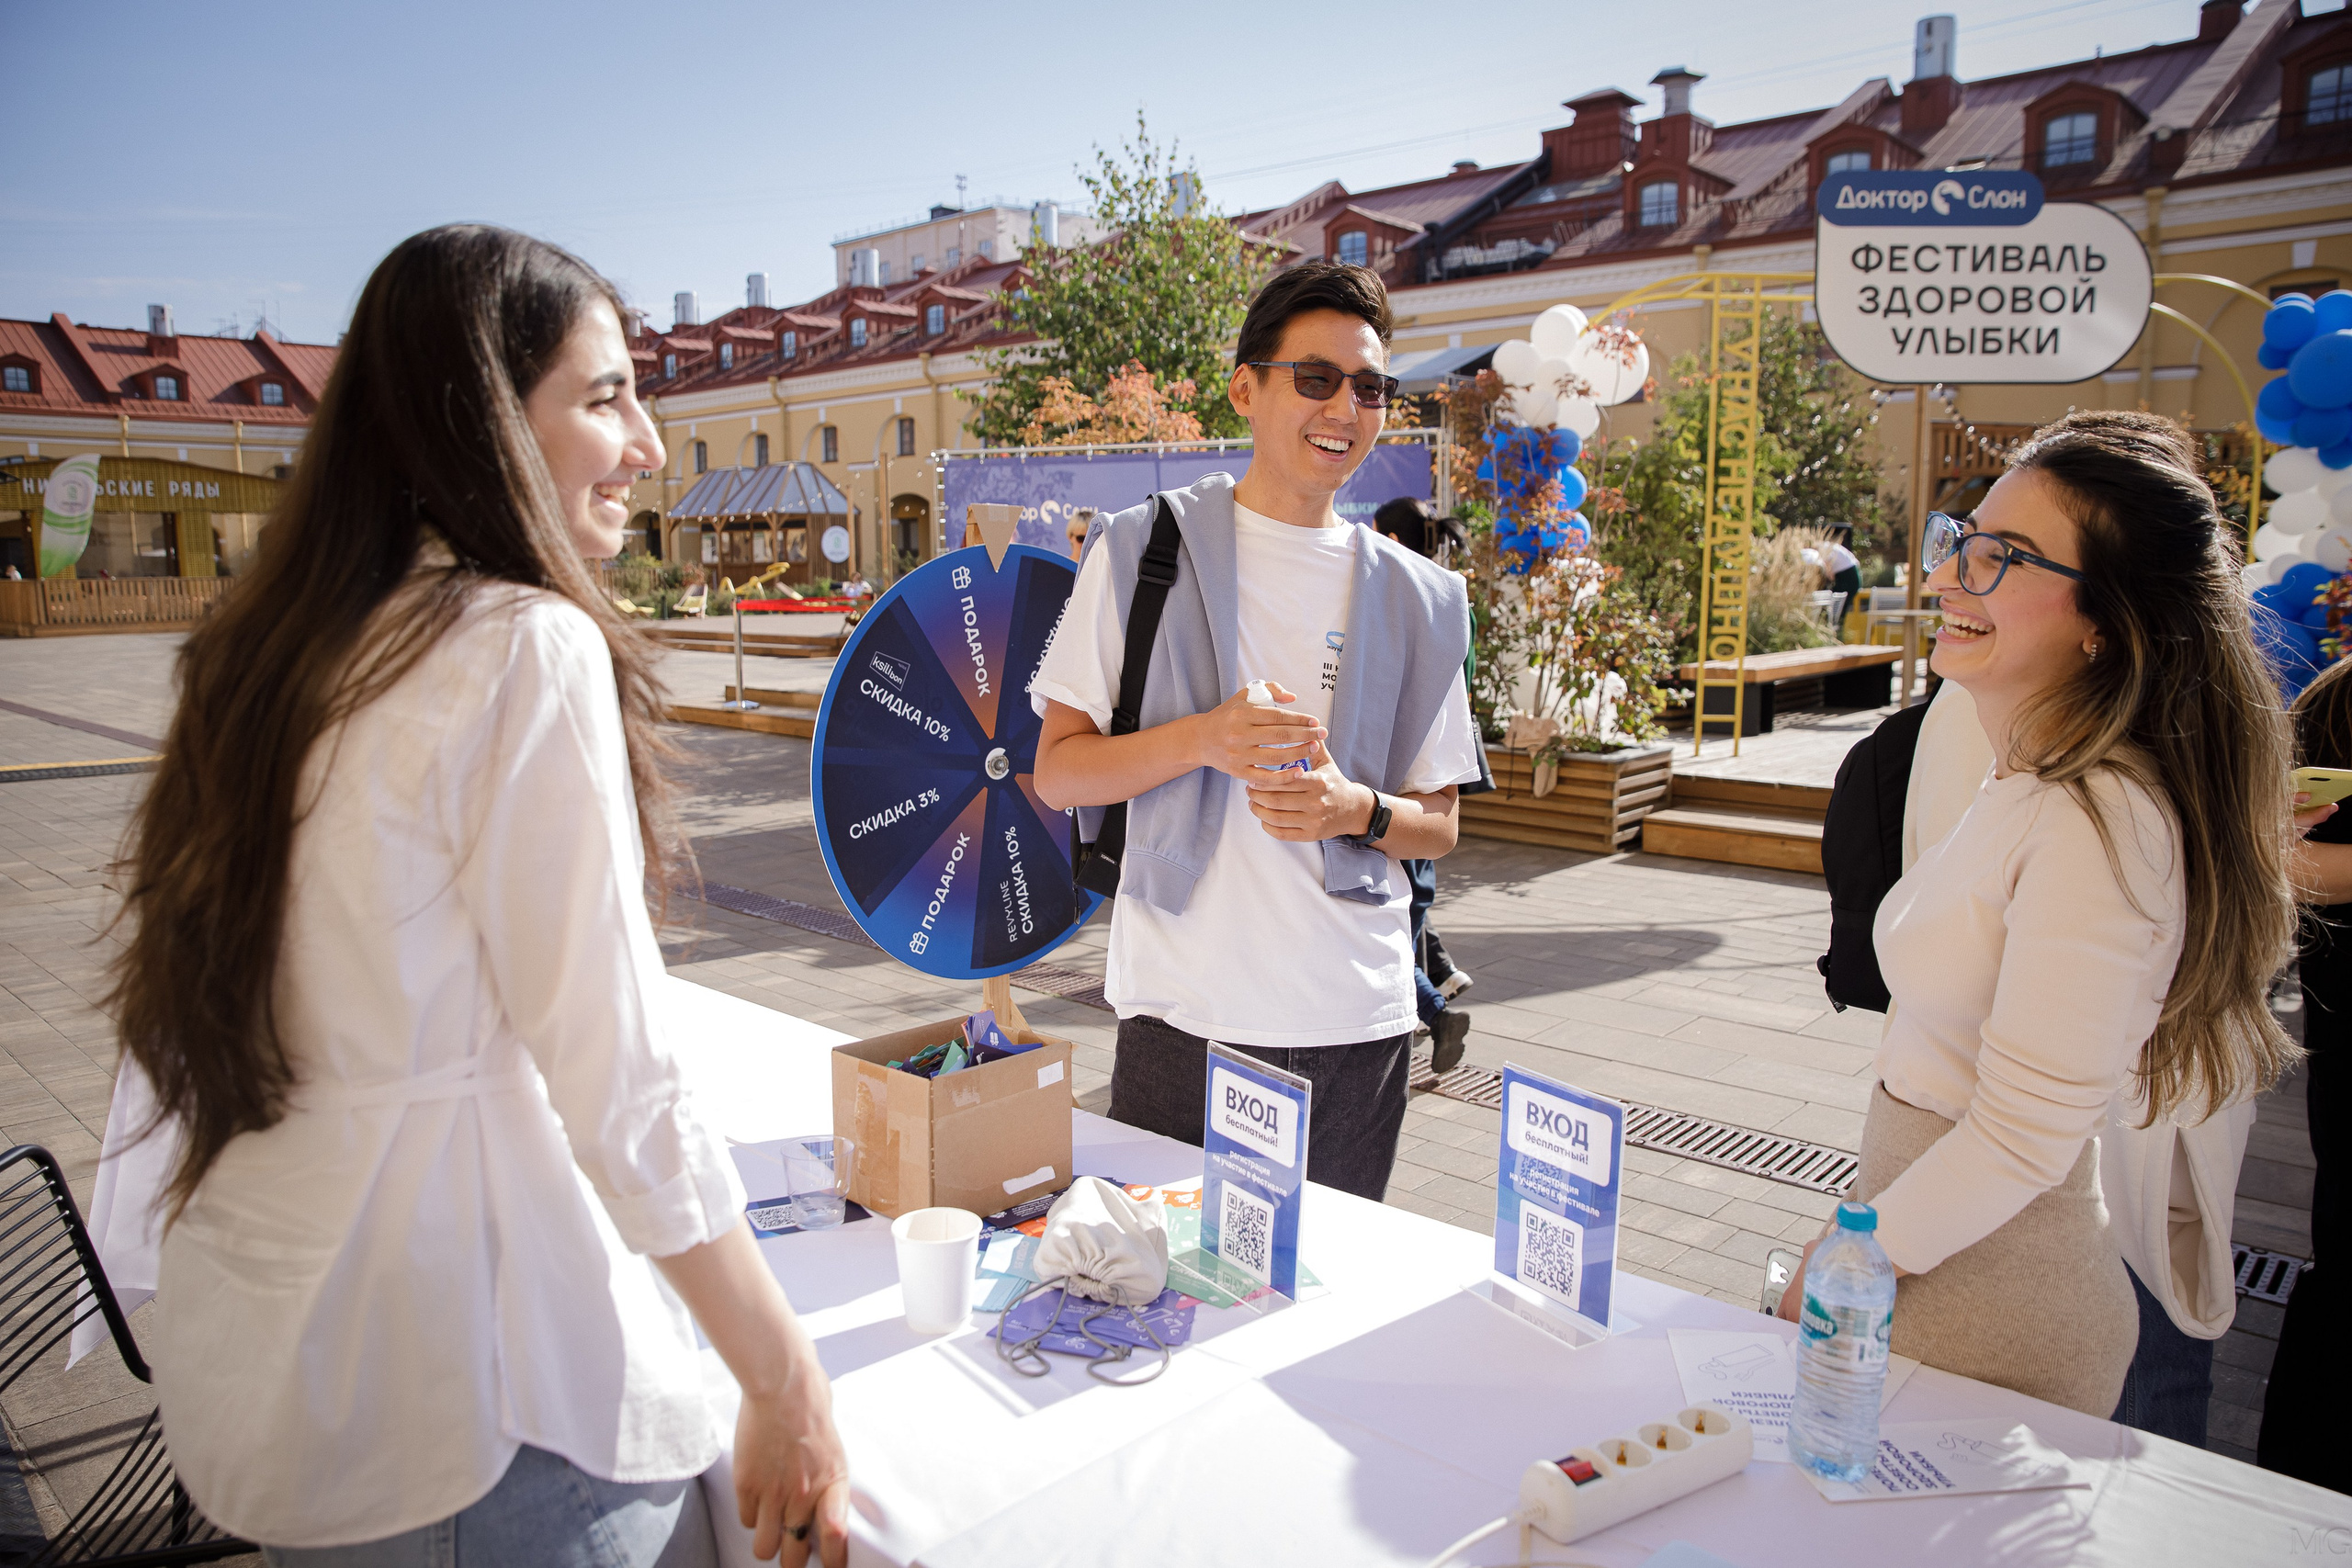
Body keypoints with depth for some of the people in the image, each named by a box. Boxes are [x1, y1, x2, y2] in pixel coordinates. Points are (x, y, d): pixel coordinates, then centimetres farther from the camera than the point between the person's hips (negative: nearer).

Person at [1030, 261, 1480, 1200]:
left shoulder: (1416, 600, 7)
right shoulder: (1145, 552, 1)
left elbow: (1438, 828, 11)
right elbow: (1055, 774, -1)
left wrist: (1357, 810, -11)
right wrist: (1201, 740, -18)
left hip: (1358, 1022, 2)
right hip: (1184, 1015, -2)